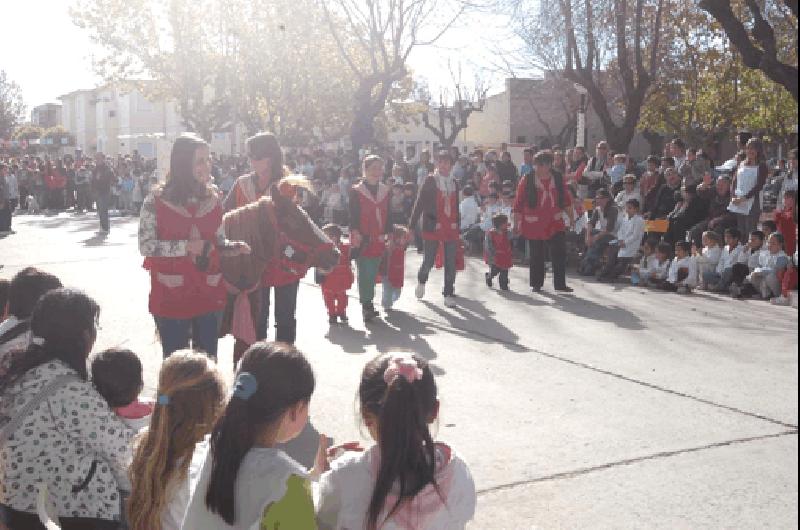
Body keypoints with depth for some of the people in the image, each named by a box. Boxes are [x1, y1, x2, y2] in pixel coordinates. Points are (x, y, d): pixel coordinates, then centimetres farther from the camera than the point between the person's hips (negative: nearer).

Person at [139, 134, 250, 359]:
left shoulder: (212, 199, 5)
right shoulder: (156, 201, -8)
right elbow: (146, 246, -11)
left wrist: (234, 247, -8)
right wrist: (186, 246, -18)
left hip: (208, 294, 4)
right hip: (171, 295, -4)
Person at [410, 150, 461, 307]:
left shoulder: (454, 183, 12)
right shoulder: (430, 181, -1)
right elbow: (419, 204, -4)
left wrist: (458, 228, 16)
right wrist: (412, 225, -9)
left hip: (451, 229, 4)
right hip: (432, 228, -4)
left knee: (451, 263, 2)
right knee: (428, 261, 1)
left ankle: (449, 294, 11)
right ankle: (421, 280, 33)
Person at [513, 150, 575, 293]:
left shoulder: (558, 179, 4)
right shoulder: (527, 180, -5)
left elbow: (567, 200, 12)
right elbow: (518, 204, -4)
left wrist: (570, 217, 11)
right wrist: (516, 223, -5)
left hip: (555, 223, 2)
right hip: (534, 225, -2)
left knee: (559, 254, -2)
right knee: (536, 256, 7)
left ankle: (560, 284, 6)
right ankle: (536, 284, 21)